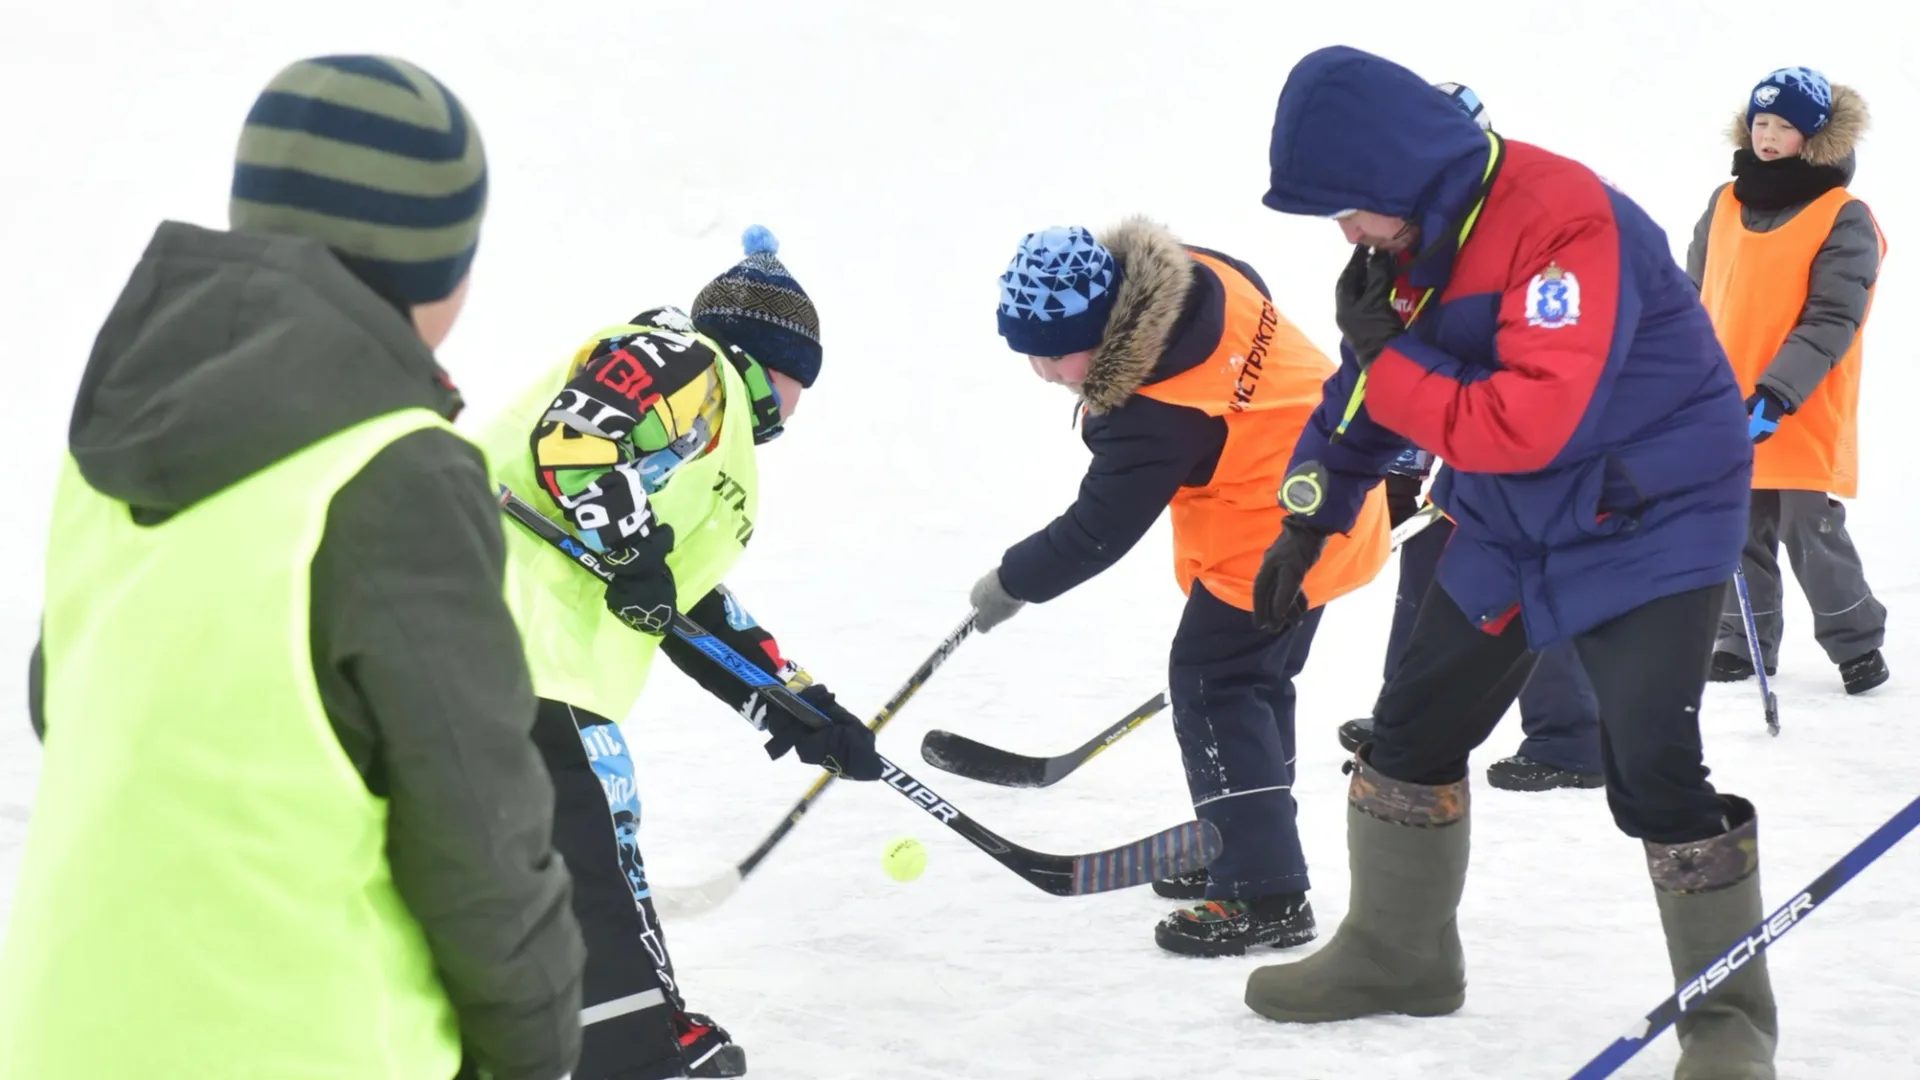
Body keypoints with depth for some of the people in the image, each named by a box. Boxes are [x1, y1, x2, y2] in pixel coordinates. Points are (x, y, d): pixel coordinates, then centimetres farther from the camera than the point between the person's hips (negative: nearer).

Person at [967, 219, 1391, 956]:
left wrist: (1011, 585, -8)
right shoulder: (1191, 277, -10)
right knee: (1255, 681, 19)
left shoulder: (1155, 417, -31)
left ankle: (1264, 896, -6)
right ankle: (1242, 850, 32)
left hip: (1272, 537, -10)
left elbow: (1097, 533, -22)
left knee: (1213, 688, -6)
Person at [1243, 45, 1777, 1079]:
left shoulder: (1566, 225, -29)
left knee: (1654, 775, -16)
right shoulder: (1410, 236, -2)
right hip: (1509, 529, 8)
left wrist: (1385, 356, -25)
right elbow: (1369, 384, 12)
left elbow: (1529, 425, -34)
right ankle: (1396, 955, 30)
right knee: (1412, 730, 12)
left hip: (1650, 520, -8)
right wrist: (1307, 523, 9)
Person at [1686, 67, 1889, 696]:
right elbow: (1696, 296, 19)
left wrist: (1776, 396, -25)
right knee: (1741, 533, 11)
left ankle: (1857, 642, 15)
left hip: (1803, 419, -5)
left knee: (1811, 534, -3)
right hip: (1725, 409, 5)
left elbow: (1831, 322, -16)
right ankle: (1744, 641, 25)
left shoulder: (1843, 221, -9)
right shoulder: (1725, 206, 8)